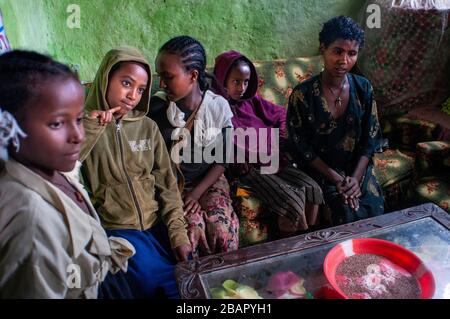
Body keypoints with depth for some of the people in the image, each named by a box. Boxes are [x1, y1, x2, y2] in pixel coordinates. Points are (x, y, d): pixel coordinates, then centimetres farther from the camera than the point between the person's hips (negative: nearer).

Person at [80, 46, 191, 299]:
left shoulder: (148, 127, 5)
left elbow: (167, 184, 3)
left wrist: (179, 234, -4)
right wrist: (92, 127, -22)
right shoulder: (84, 124, -2)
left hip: (157, 224, 3)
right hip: (115, 229, -3)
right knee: (150, 281, -20)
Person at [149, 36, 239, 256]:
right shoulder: (156, 107, -7)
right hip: (171, 184, 0)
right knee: (193, 226, -24)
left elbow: (221, 160, -2)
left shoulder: (218, 106, -6)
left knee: (222, 226, -21)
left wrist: (196, 193, -12)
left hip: (209, 181, 1)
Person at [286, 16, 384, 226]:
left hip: (358, 167, 4)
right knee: (350, 216, -21)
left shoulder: (363, 88, -4)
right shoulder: (302, 94, -16)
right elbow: (300, 147, -12)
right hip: (321, 169, -3)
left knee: (375, 214, -13)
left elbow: (371, 137, 1)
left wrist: (355, 177, -12)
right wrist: (336, 178, -16)